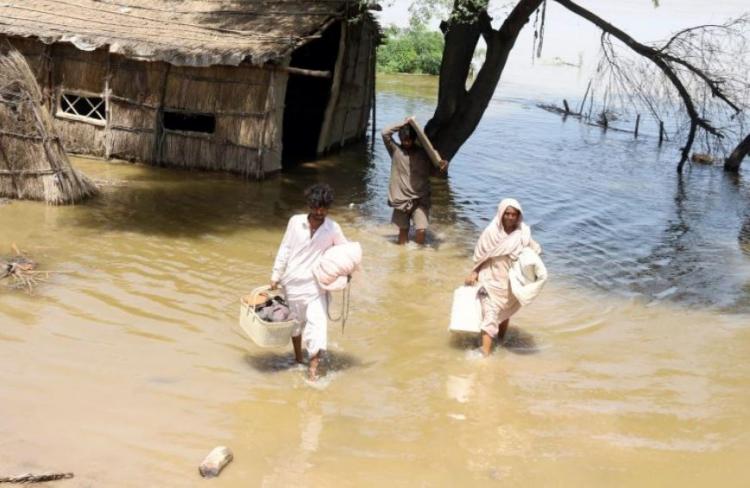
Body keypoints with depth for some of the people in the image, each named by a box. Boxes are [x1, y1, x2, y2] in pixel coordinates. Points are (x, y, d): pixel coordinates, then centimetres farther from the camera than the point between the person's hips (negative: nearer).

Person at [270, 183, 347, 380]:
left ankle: (313, 368, -10)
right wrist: (276, 276, 3)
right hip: (292, 283, 2)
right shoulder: (295, 222, -4)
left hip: (316, 286, -2)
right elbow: (284, 250, 2)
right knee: (295, 322, 18)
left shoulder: (333, 229, -5)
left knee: (317, 323, -13)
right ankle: (298, 359, 38)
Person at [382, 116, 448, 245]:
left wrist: (443, 165, -16)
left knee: (421, 231, -13)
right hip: (401, 198, 0)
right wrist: (404, 123, -7)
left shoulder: (423, 154, 3)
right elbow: (385, 133, -10)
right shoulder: (396, 150, 1)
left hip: (420, 199, 0)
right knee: (403, 230, 10)